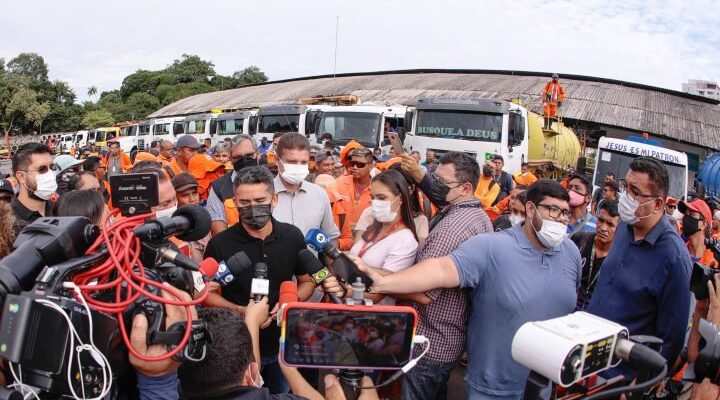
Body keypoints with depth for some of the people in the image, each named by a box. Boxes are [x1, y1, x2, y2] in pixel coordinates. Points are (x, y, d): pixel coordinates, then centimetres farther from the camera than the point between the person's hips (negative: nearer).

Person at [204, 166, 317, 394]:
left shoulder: (293, 237, -7)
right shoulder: (220, 244, -14)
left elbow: (307, 281, 5)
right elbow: (207, 293, -6)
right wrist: (241, 311, -22)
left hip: (284, 343, 3)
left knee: (283, 395, 24)